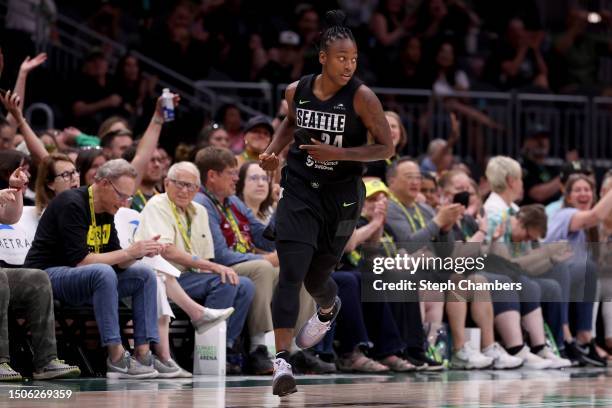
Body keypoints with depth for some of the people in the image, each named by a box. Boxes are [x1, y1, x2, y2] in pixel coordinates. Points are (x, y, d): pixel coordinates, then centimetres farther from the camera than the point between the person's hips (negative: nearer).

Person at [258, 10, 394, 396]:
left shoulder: (361, 97, -14)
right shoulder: (297, 91, -3)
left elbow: (386, 147, -11)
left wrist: (338, 154, -22)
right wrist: (274, 149, 3)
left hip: (341, 197, -1)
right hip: (300, 191, 1)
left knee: (317, 277, 13)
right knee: (291, 273, -15)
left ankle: (329, 309, 52)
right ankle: (282, 360, -19)